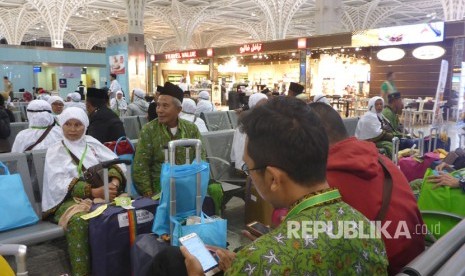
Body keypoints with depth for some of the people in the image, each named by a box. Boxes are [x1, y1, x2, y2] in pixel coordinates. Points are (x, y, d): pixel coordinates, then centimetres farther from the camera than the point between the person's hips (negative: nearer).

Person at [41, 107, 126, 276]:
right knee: (78, 220, -36)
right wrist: (94, 192, -23)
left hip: (101, 194, 3)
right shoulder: (55, 151, 6)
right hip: (70, 200, -3)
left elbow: (116, 163, 6)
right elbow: (60, 184, -9)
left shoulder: (92, 144, 15)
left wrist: (115, 182, -18)